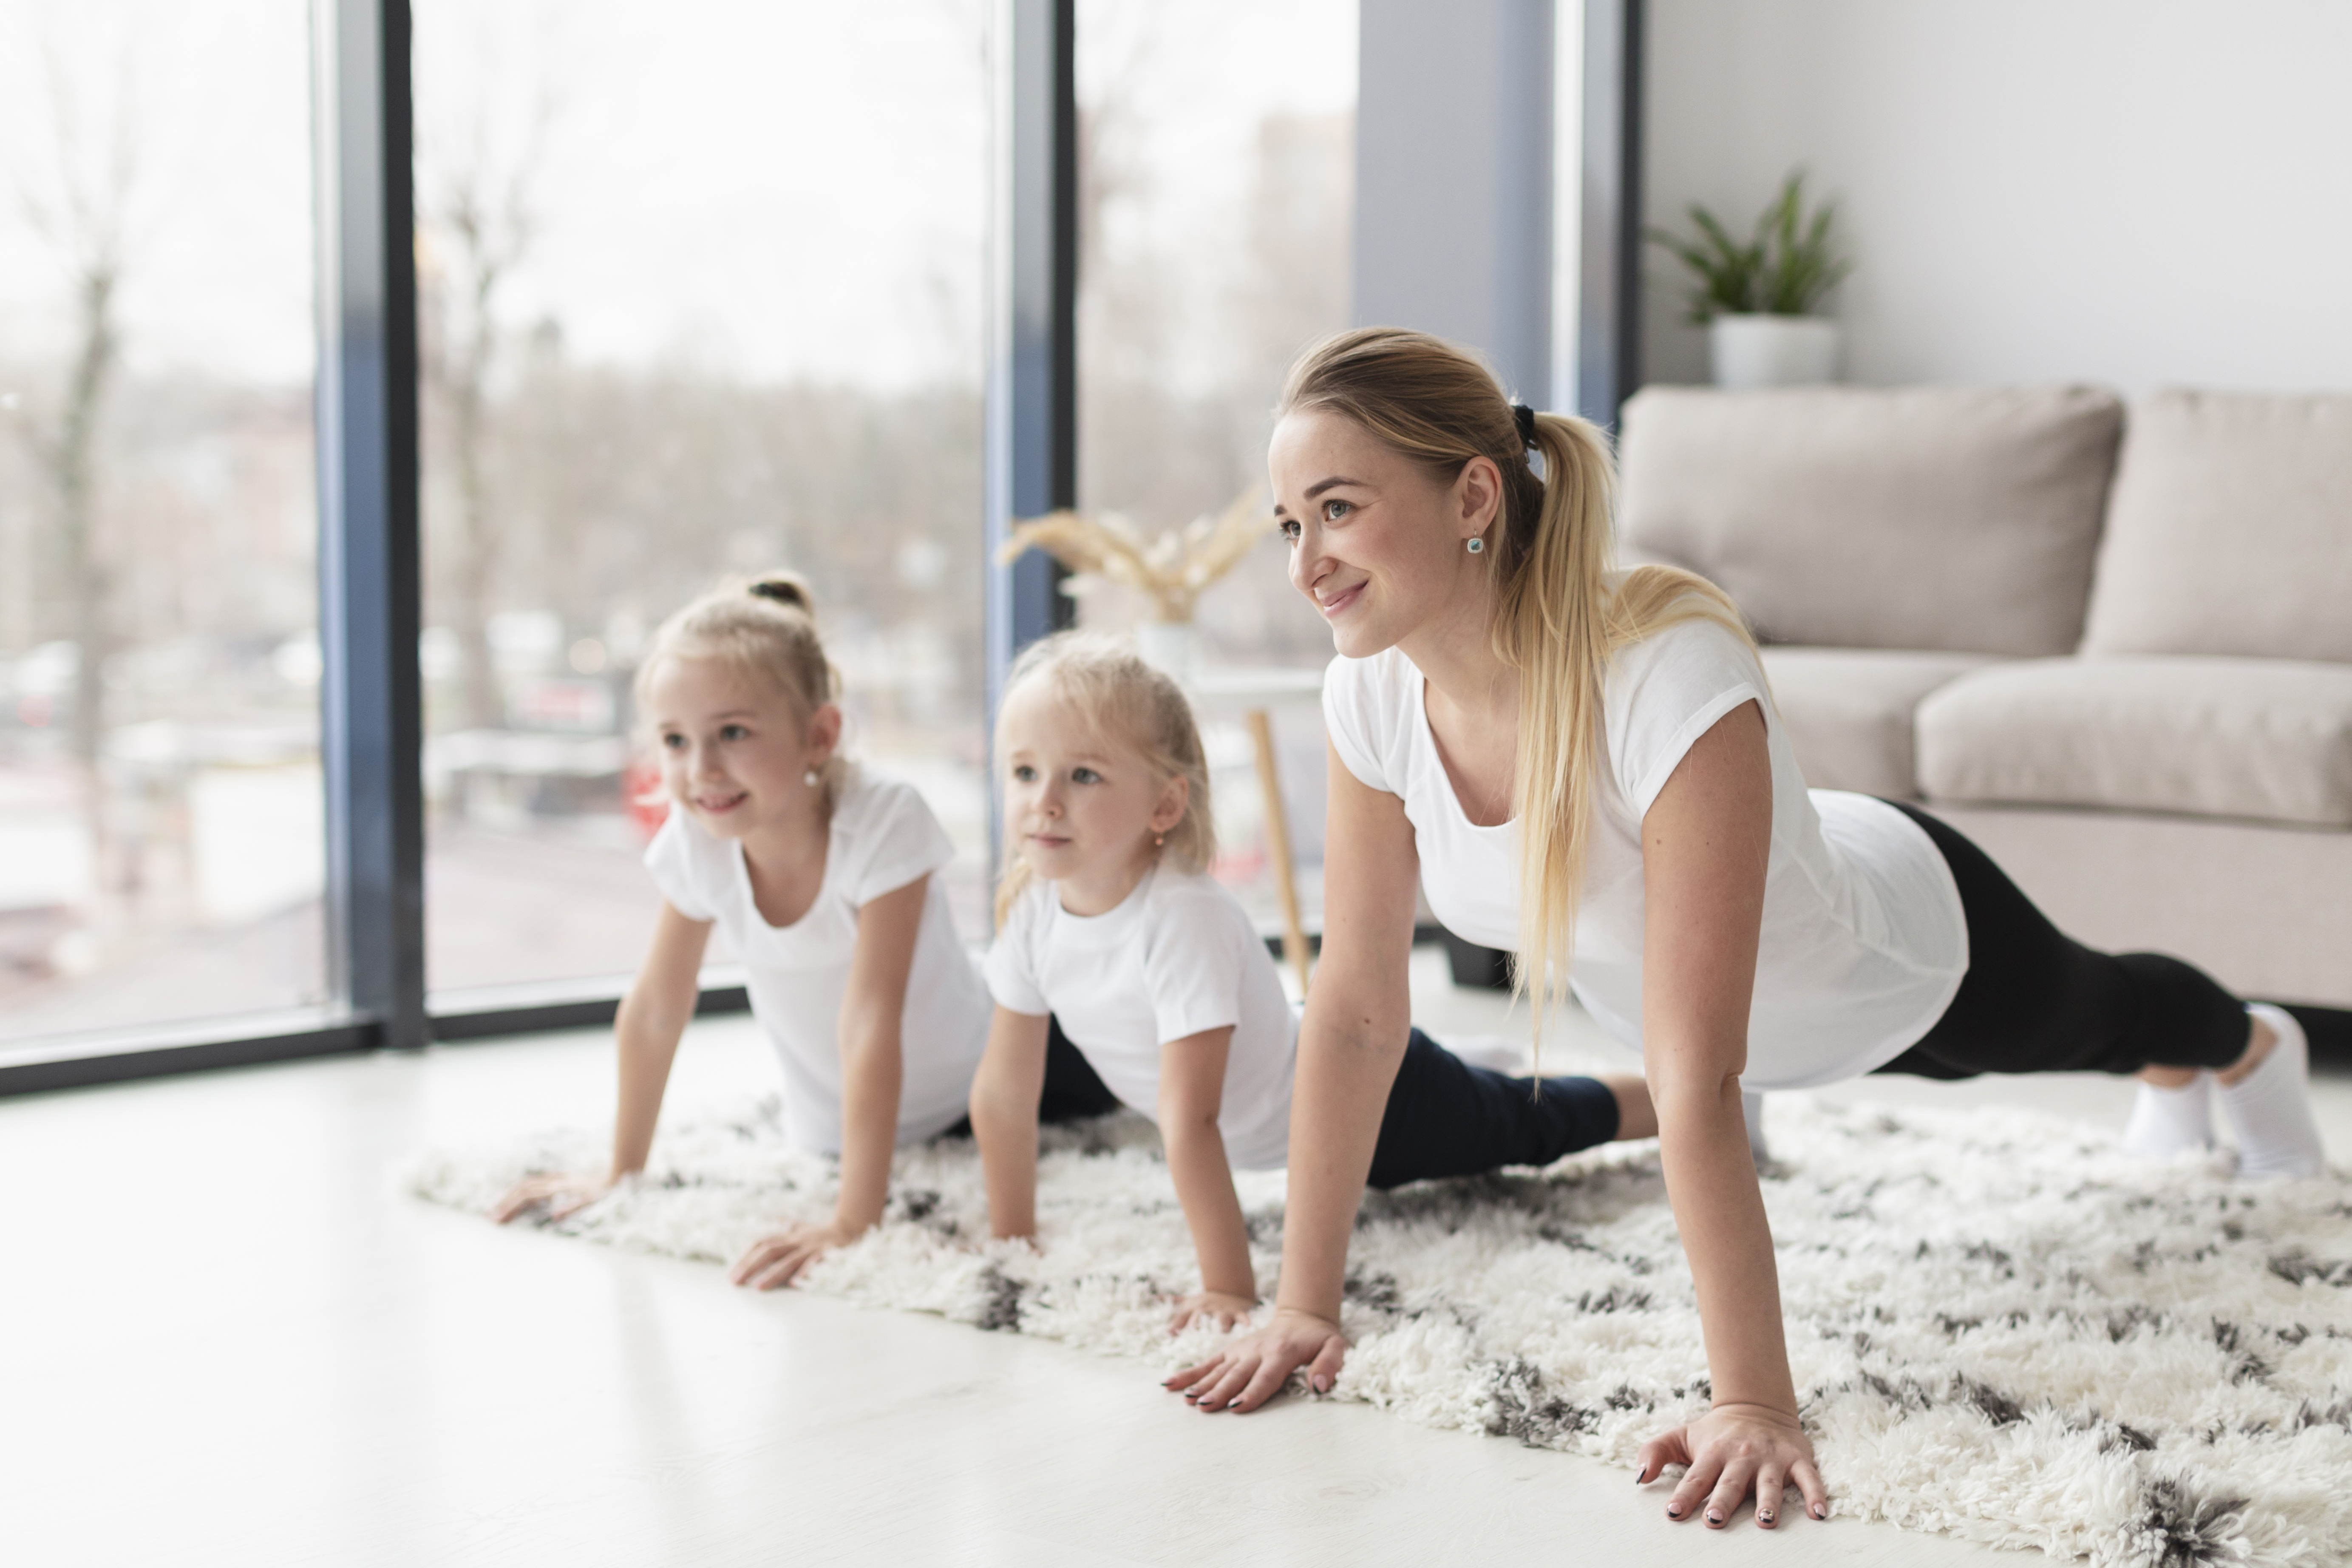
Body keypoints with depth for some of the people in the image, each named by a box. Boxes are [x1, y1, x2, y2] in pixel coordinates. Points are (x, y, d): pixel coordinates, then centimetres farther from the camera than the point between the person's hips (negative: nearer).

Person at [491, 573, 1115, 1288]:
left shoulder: (883, 819, -37)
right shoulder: (693, 841, -23)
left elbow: (869, 1024, -40)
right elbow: (654, 1011, -9)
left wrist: (854, 1224, -41)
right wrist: (622, 1174, -2)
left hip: (969, 1087, -4)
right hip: (830, 1125, 4)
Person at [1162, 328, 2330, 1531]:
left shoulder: (1672, 682, -48)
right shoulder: (1373, 692, -29)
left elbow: (1697, 1080, -49)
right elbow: (1354, 1012, -22)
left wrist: (1754, 1405, -47)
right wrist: (1303, 1304, -22)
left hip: (1904, 947, -5)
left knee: (2089, 1011, 31)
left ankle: (2249, 1045, 69)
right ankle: (2167, 1073, 73)